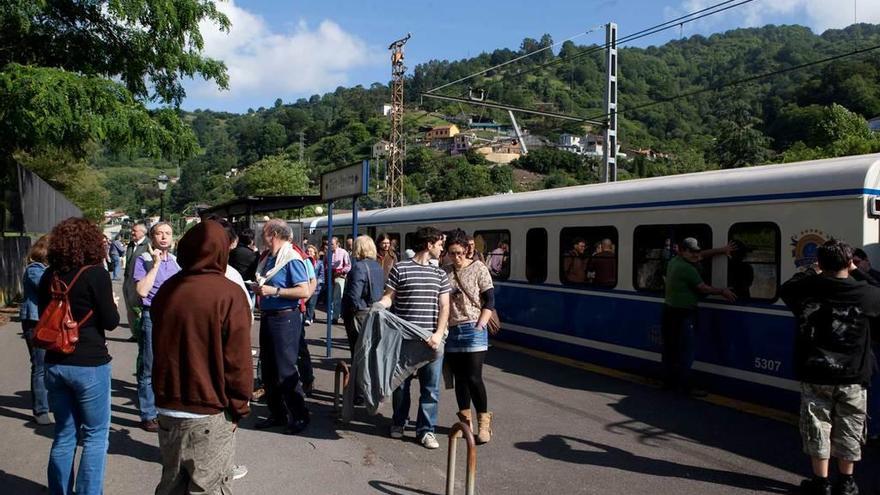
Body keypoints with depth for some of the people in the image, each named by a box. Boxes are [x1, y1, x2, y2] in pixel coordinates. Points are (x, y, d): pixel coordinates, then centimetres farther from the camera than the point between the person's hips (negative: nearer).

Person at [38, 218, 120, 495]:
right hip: (89, 365, -6)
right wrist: (112, 304, 9)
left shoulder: (48, 277, 4)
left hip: (55, 364, 6)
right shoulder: (96, 274, -13)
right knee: (95, 435, 8)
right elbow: (110, 322, -10)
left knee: (64, 434, 17)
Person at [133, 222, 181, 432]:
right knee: (149, 369, 2)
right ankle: (148, 415, 11)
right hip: (152, 318, -5)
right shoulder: (143, 260, -4)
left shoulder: (176, 261, 11)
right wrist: (155, 264, -16)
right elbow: (142, 291, -16)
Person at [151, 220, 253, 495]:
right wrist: (240, 406, -3)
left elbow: (159, 348, 14)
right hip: (210, 413, -5)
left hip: (168, 408, 6)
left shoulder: (167, 290, 2)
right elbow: (238, 359, -14)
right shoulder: (229, 293, -15)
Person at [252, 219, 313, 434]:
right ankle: (277, 414, 27)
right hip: (267, 317, 9)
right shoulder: (268, 258, 11)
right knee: (267, 370, 14)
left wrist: (274, 291, -21)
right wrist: (259, 288, 3)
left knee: (285, 371, -3)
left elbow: (304, 291, -21)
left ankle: (300, 416, 10)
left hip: (284, 318, -9)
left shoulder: (291, 259, -14)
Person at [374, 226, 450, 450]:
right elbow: (388, 297, 0)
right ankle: (398, 422, 31)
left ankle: (426, 429, 17)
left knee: (431, 387, 4)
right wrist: (377, 307, -22)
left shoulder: (440, 274, 9)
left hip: (432, 340, 3)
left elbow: (444, 307, 4)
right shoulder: (400, 269, -1)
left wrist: (438, 335, -8)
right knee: (401, 383, 12)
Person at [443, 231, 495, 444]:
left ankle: (484, 422, 7)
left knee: (474, 378, -7)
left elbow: (489, 301, -3)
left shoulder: (478, 268, -2)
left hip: (473, 330, -4)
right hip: (451, 331, 4)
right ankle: (465, 420, 23)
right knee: (459, 378, 11)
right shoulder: (445, 272, 8)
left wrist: (479, 326, -11)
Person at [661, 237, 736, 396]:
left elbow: (699, 255, 18)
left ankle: (668, 382, 22)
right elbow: (703, 288, -12)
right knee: (686, 352, -3)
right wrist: (722, 292, 3)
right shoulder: (687, 269, -19)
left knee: (670, 350, 14)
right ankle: (684, 387, 2)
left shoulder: (674, 261, 8)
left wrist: (721, 250, 16)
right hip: (681, 315, -10)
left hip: (669, 311, 10)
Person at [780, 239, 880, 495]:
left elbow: (785, 288, 14)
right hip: (853, 377, 0)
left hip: (816, 374, 0)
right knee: (848, 430, 13)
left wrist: (812, 272, 19)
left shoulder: (807, 290, -7)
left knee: (817, 428, 9)